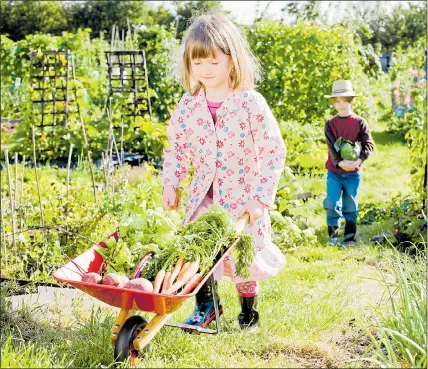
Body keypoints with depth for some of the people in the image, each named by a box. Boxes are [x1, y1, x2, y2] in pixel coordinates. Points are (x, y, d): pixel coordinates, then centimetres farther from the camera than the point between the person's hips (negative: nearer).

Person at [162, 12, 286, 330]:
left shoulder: (251, 103, -14)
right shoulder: (188, 105, -1)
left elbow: (274, 152, -13)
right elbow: (176, 148, 11)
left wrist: (261, 197, -16)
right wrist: (170, 184, 0)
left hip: (242, 198, -3)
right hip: (204, 196, 3)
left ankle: (249, 311, 30)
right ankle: (205, 306, 22)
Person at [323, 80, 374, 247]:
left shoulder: (360, 122, 0)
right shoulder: (330, 124, 1)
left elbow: (368, 144, -7)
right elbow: (331, 146, -9)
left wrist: (359, 160, -23)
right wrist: (339, 162, -25)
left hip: (353, 172, 0)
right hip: (334, 171, 0)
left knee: (350, 205, 7)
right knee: (331, 204, -3)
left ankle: (350, 236, 18)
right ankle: (333, 235, 11)